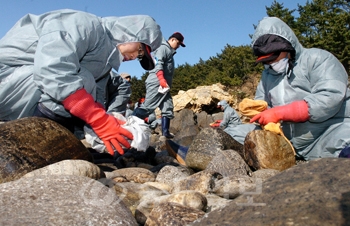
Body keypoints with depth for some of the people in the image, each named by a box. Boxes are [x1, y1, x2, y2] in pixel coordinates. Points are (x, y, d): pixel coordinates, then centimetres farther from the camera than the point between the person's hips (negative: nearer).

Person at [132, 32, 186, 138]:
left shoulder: (169, 51, 27)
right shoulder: (163, 48, -3)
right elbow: (158, 64, -19)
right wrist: (161, 78, -30)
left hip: (164, 85, 10)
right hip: (156, 83, -10)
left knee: (168, 108, 5)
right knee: (147, 106, -15)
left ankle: (165, 131, 7)